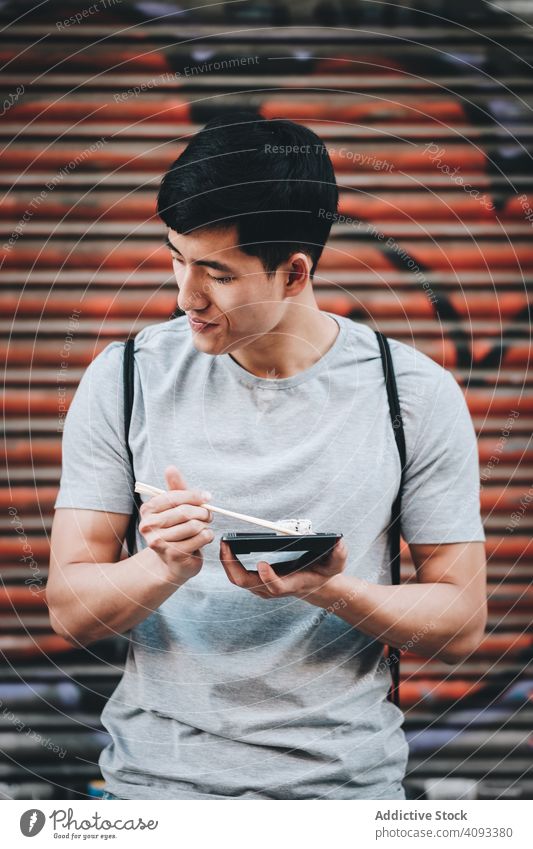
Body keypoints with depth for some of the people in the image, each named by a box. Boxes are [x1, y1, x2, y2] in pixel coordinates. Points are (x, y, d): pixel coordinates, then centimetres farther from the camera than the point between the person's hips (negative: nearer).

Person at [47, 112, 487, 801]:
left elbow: (462, 624, 1)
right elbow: (70, 610, -1)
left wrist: (330, 590, -16)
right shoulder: (126, 381, -1)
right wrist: (167, 569, -21)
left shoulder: (418, 396, -3)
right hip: (156, 775, 2)